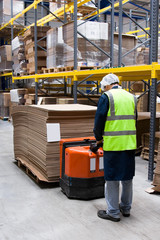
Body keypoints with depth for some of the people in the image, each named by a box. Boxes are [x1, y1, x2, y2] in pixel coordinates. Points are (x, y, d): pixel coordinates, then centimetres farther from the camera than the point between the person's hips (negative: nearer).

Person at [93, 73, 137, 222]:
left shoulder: (106, 97, -6)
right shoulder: (131, 97, 13)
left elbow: (99, 120, -9)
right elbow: (134, 120, 17)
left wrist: (98, 139, 6)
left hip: (113, 144, -6)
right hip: (130, 143, 6)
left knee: (112, 179, 4)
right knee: (127, 177, 17)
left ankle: (113, 212, 13)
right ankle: (126, 208, 31)